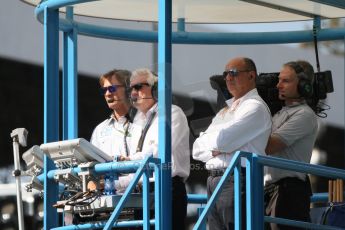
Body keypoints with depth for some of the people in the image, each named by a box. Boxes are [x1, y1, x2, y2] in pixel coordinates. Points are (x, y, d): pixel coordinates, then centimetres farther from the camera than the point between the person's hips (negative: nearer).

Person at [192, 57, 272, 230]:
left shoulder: (255, 107, -3)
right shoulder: (225, 110, 24)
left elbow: (222, 140, -15)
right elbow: (197, 150, 17)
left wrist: (208, 140, 6)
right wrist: (214, 149, -4)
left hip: (237, 181, -8)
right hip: (214, 182, 8)